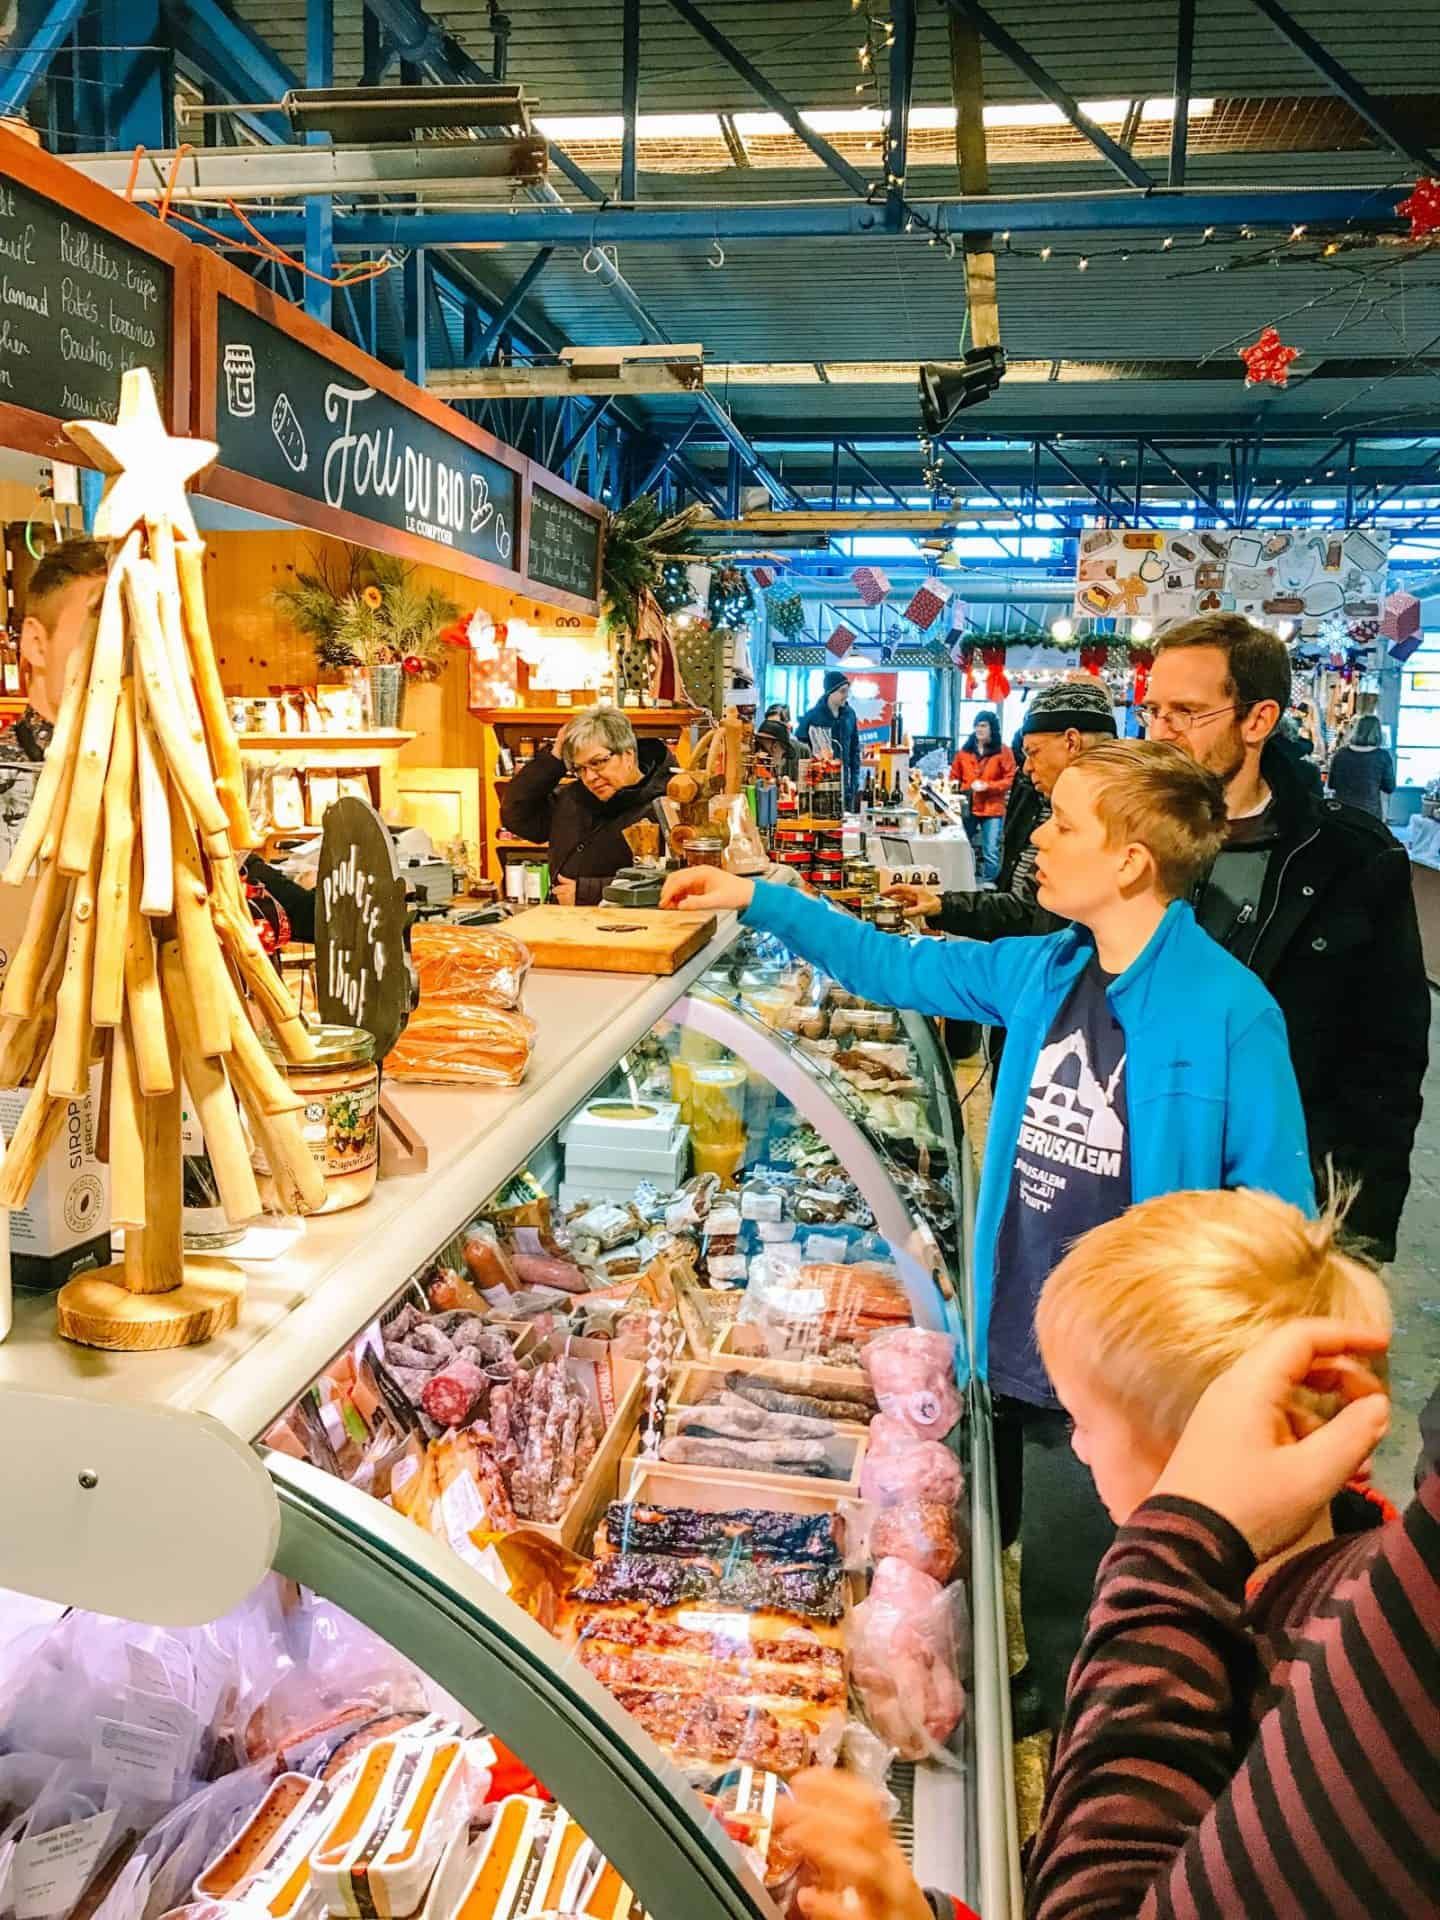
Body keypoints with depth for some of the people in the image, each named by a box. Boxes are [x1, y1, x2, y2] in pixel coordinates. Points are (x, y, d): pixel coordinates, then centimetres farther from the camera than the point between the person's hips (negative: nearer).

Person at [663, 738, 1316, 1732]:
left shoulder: (1228, 1011, -19)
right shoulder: (1044, 972, 1)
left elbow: (1274, 1209, -15)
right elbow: (897, 965, 13)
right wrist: (755, 899, 11)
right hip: (1015, 1358, 7)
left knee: (1065, 1609, 10)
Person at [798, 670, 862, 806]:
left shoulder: (849, 714, 6)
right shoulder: (813, 716, -7)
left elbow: (855, 748, 13)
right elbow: (797, 745, -2)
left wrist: (855, 779, 9)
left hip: (844, 781, 4)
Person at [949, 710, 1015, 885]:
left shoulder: (1003, 751, -1)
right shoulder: (965, 751, 9)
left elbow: (1010, 779, -5)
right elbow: (954, 777, 13)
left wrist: (987, 786, -15)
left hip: (992, 809, -3)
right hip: (967, 807, 3)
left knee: (990, 852, -5)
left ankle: (988, 886, 4)